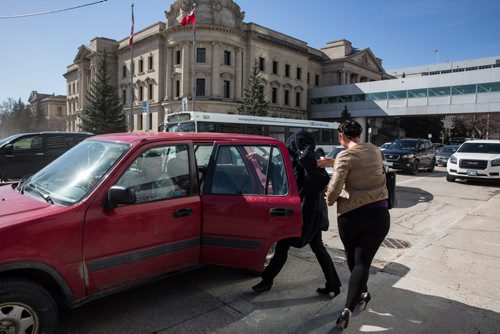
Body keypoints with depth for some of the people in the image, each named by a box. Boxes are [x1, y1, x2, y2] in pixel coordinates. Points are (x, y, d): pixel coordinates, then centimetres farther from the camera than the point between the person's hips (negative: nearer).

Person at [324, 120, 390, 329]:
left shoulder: (345, 156, -11)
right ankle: (348, 309, -8)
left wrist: (329, 200, 2)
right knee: (363, 261, 2)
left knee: (352, 257, 21)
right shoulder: (375, 151, 8)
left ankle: (362, 293, 40)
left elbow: (334, 187, -19)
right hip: (378, 213, 4)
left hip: (351, 214, -3)